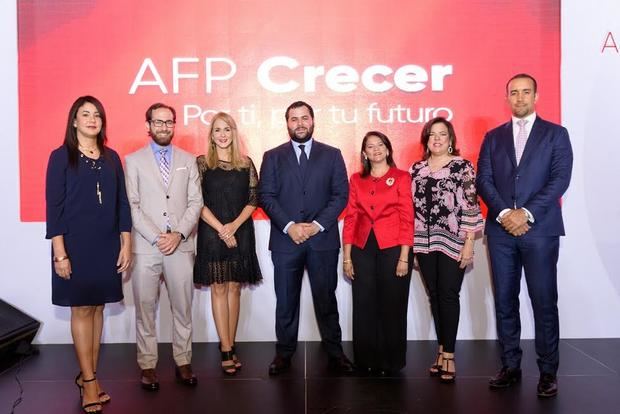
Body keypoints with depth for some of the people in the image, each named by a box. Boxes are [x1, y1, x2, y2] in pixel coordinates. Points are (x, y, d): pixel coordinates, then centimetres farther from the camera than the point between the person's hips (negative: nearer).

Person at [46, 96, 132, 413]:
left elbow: (122, 203, 9)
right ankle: (89, 381, 8)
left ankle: (87, 375, 19)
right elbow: (53, 206, -7)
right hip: (76, 245, -4)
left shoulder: (112, 158, 9)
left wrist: (126, 244, 4)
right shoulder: (61, 156, -2)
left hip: (107, 245, 4)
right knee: (81, 309, 0)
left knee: (97, 307, 8)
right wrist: (60, 252, -13)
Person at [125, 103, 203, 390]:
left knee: (182, 308, 8)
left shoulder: (188, 160, 10)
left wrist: (179, 234, -9)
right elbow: (132, 205, -3)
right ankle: (148, 365, 17)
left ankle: (183, 362, 19)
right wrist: (156, 237, -12)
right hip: (145, 247, -1)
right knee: (145, 309, 6)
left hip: (181, 246, 2)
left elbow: (195, 202, 4)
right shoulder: (133, 161, 4)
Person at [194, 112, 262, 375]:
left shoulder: (246, 163, 6)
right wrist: (221, 229, -12)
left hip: (240, 232, 2)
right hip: (212, 232, -2)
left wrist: (234, 225, -11)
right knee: (218, 288, 0)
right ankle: (227, 350, 4)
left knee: (234, 287, 6)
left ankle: (229, 346, 14)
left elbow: (253, 199, 3)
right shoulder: (202, 163, 1)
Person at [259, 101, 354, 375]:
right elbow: (266, 196, 0)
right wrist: (289, 226, -13)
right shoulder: (272, 157, 8)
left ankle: (334, 351, 19)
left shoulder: (332, 155, 8)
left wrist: (318, 225, -11)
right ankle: (284, 352, 20)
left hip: (323, 239, 0)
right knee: (286, 301, 8)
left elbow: (341, 194, 1)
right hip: (285, 240, 1)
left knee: (326, 299, 7)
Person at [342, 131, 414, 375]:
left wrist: (404, 257, -9)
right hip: (363, 250, 3)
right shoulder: (357, 179, 10)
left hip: (392, 249, -2)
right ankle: (366, 360, 21)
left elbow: (407, 219, -2)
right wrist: (346, 257, 4)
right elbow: (350, 218, 8)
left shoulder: (401, 177, 2)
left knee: (392, 307, 5)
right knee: (364, 307, 7)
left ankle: (391, 361, 20)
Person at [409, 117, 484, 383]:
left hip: (452, 242, -4)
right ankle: (442, 350, 20)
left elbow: (471, 207, -6)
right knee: (434, 297, 9)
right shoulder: (415, 169, 10)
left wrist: (469, 244, -11)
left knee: (449, 296, -3)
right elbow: (411, 207, 12)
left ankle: (449, 355, 5)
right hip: (424, 243, 4)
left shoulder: (463, 167, -2)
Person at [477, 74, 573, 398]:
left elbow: (560, 179, -4)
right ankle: (510, 367, 17)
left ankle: (548, 371, 11)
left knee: (544, 302, 0)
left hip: (540, 229, -2)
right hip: (500, 230, 3)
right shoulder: (493, 137, 13)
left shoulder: (556, 134, 7)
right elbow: (483, 180, 4)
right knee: (505, 301, 6)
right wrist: (503, 213, -11)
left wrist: (527, 213, -14)